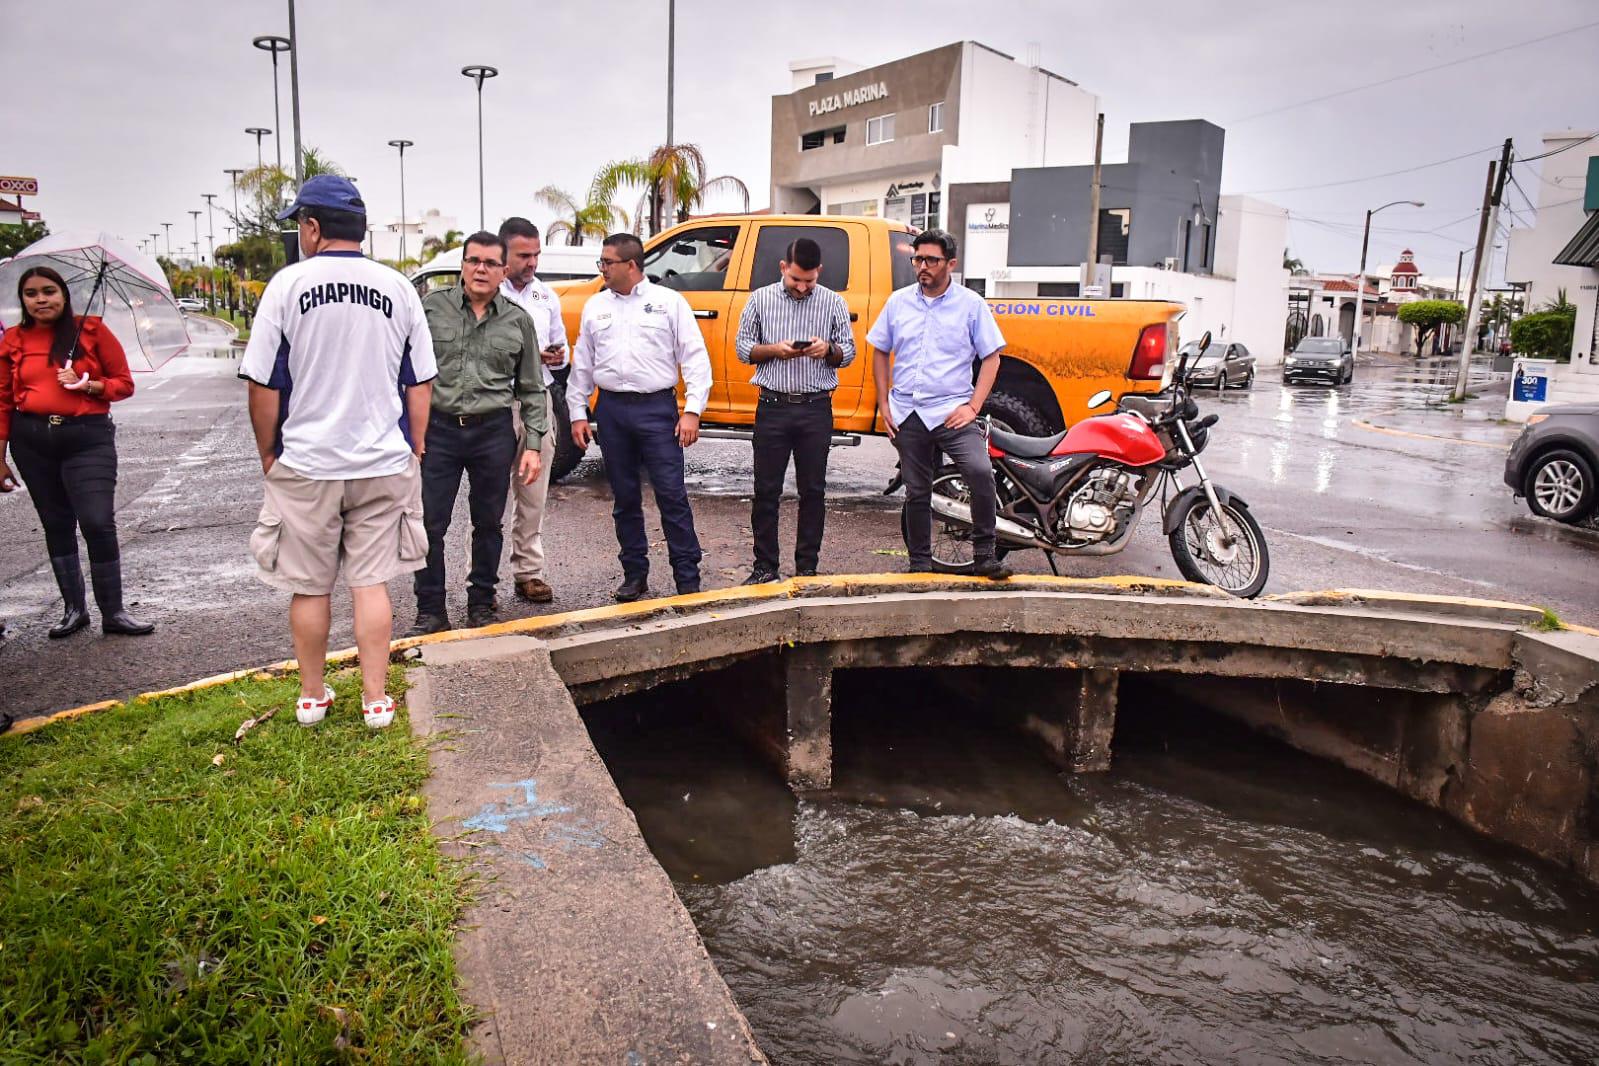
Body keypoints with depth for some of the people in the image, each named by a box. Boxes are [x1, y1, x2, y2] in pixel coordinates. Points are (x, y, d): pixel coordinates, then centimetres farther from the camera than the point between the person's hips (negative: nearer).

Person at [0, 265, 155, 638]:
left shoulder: (92, 330, 1)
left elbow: (124, 383, 3)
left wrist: (86, 386, -16)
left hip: (88, 437, -3)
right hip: (31, 442, 3)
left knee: (98, 523, -11)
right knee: (56, 525, 10)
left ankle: (113, 613, 0)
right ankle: (74, 608, 21)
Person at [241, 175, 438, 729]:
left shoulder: (288, 284, -7)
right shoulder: (398, 288, 0)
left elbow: (264, 384, -5)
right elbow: (420, 383, 5)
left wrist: (268, 453, 7)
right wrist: (415, 447, 14)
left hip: (305, 462, -2)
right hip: (385, 462, 2)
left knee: (309, 586, 12)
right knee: (371, 582, 9)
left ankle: (312, 697, 26)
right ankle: (375, 700, 13)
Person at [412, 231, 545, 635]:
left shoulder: (518, 321, 6)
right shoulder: (432, 306, 3)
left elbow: (531, 390, 9)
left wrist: (533, 445, 3)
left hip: (494, 433, 1)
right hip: (438, 428, -1)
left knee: (488, 523, 9)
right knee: (430, 523, 0)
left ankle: (481, 603, 24)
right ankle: (430, 611, 12)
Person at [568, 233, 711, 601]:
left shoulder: (669, 302, 2)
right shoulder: (595, 306, 13)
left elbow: (695, 358, -2)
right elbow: (581, 364, 16)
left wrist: (692, 411, -10)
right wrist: (577, 413, 11)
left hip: (657, 408, -4)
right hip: (612, 409, 4)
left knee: (672, 495, -5)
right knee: (625, 498, 9)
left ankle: (688, 579, 3)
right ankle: (634, 576, 20)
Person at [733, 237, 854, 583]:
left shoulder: (833, 302, 6)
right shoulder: (760, 299, 6)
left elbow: (848, 353, 10)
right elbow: (743, 347, 8)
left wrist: (828, 350, -12)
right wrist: (774, 349, -11)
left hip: (816, 409, 0)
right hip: (773, 407, 0)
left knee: (813, 491, 5)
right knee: (766, 490, 2)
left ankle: (807, 567, 15)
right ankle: (765, 567, 12)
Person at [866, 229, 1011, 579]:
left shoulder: (971, 304, 1)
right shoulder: (898, 301, 9)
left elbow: (991, 357, 2)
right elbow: (879, 351, 15)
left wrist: (973, 406, -9)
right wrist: (883, 405, 7)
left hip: (951, 412, -3)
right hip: (907, 414, 3)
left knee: (981, 472, -25)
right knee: (916, 493, 11)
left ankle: (984, 557, -11)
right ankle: (920, 564, 24)